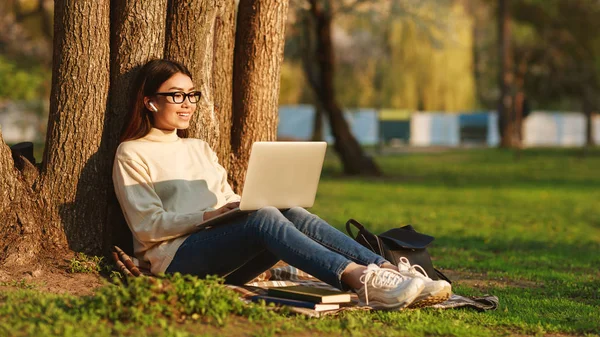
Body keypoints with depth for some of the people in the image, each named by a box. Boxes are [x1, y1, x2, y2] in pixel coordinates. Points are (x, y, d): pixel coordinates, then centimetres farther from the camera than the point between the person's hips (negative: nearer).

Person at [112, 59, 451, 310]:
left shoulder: (200, 149, 26)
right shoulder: (132, 154, 5)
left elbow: (230, 201, 22)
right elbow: (148, 225, -6)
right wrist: (211, 215, -17)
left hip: (225, 262, 6)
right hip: (175, 257, -6)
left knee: (292, 213, -23)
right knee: (263, 217, -33)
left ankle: (389, 272, -40)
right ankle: (361, 280, -53)